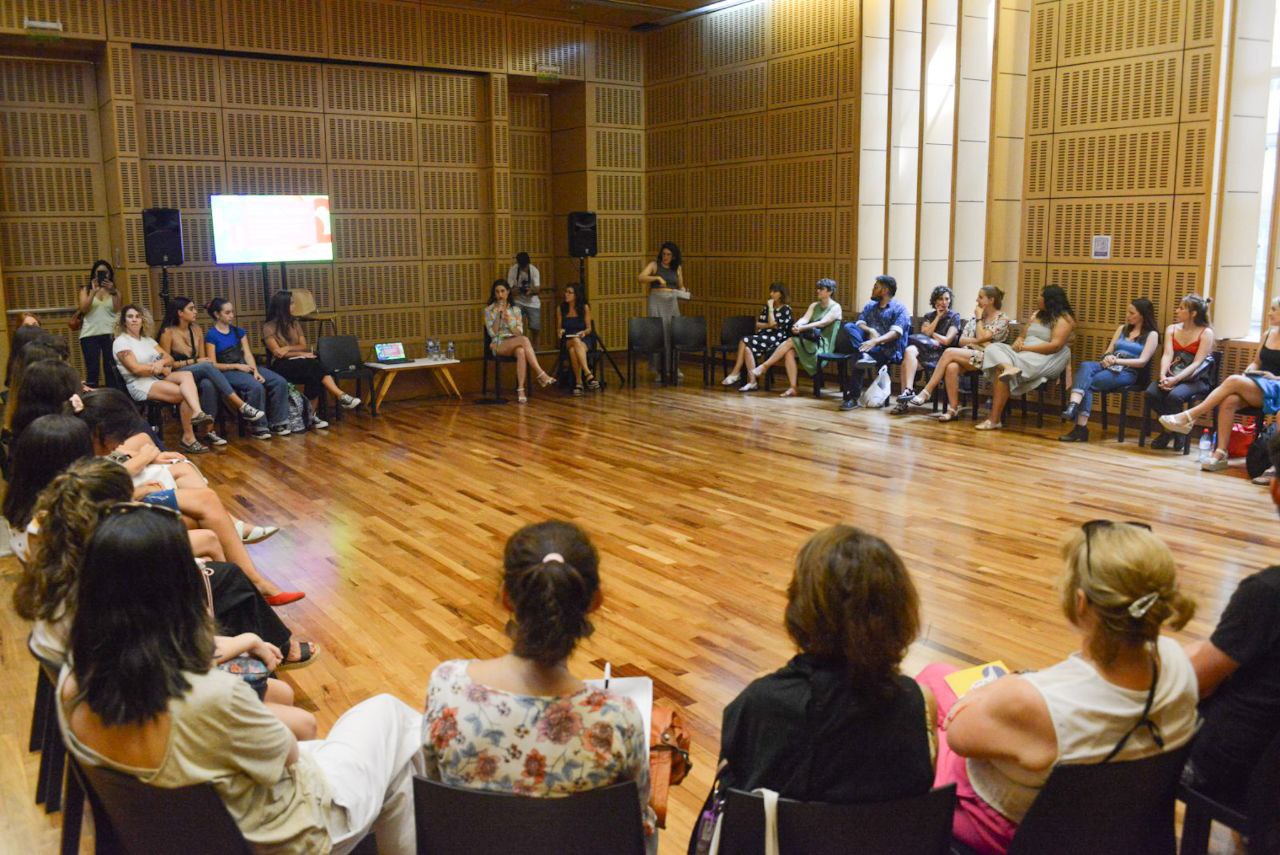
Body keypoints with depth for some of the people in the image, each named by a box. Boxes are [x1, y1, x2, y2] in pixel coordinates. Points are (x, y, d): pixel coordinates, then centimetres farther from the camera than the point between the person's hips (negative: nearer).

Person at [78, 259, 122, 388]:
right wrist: (94, 291, -9)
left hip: (110, 334, 1)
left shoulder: (114, 291, 13)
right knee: (92, 369, -1)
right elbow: (83, 309, -4)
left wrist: (112, 291, -10)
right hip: (90, 334, 0)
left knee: (111, 368, -1)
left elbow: (117, 310, -2)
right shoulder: (86, 289, 11)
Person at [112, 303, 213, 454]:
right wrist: (160, 368, -7)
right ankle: (188, 438, -26)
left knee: (187, 375, -26)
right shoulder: (121, 342, -1)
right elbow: (136, 369, -13)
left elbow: (170, 358, 13)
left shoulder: (147, 340, 21)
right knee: (185, 393, -27)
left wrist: (161, 363, -10)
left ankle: (197, 412, -46)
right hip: (140, 385, -6)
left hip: (159, 378, 7)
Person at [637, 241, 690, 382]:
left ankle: (672, 367, 16)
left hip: (672, 302, 4)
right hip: (657, 301, -4)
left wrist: (684, 292, -3)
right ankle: (659, 369, -1)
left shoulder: (677, 267, 11)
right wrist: (657, 277, -25)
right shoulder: (654, 265, 0)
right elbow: (640, 278, -12)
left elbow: (680, 286, 19)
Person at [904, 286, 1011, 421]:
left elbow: (981, 337, -11)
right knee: (951, 367, -32)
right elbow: (961, 341, 12)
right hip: (967, 355, 5)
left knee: (949, 352, -29)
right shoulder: (975, 317, 21)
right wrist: (977, 341, -5)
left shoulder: (1002, 319, 3)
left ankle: (926, 393, -29)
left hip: (986, 357, -5)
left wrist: (979, 318, 1)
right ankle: (953, 409, -33)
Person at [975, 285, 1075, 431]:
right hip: (1025, 354, 8)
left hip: (1046, 358, -8)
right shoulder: (1037, 314, 21)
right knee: (993, 349, -16)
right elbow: (1022, 336, 21)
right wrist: (1017, 343, -5)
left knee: (1000, 371, -27)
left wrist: (1025, 348, -17)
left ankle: (994, 419, -28)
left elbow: (1055, 346, -17)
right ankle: (1009, 367, -47)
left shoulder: (1064, 318, -4)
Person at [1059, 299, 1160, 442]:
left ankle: (1080, 427, -35)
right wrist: (1108, 358, -5)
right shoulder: (1122, 328, 23)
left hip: (1128, 372, -5)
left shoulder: (1152, 334, 5)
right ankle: (1073, 406, -50)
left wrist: (1116, 360, -13)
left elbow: (1142, 362, -6)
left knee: (1087, 383, -31)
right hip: (1109, 366, 5)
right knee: (1085, 366, -32)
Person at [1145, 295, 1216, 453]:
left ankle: (1168, 431, -9)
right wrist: (1163, 375, -23)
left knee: (1174, 396, -35)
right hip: (1172, 376, 5)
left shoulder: (1206, 333, -5)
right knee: (1151, 393, -26)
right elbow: (1167, 355, -4)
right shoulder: (1171, 329, 10)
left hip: (1196, 379, -5)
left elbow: (1196, 363, -15)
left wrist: (1176, 379, -28)